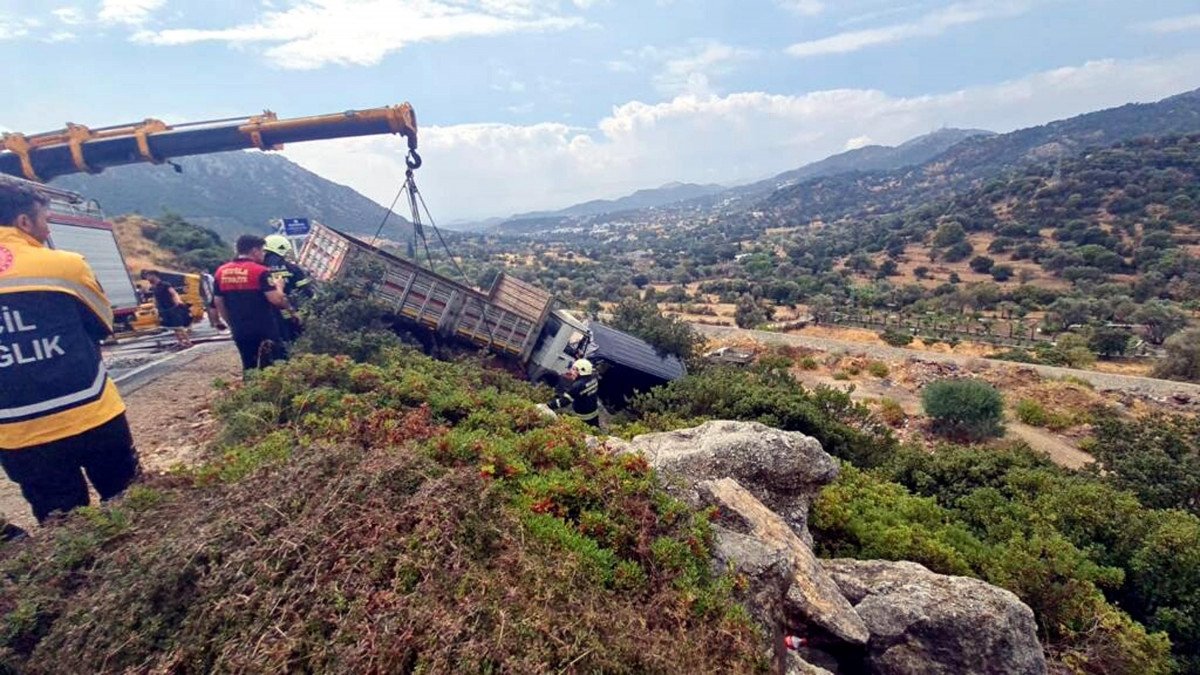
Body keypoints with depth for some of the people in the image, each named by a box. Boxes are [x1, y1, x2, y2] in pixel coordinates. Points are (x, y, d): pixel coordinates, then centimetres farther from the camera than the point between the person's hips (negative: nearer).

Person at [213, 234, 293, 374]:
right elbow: (276, 299, -18)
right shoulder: (260, 271, -12)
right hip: (264, 330, -6)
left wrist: (232, 324, 23)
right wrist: (279, 286, 2)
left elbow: (219, 303, 12)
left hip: (240, 331, 6)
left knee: (249, 368, 16)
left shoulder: (221, 272, 7)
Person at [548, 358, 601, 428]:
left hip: (583, 417, -7)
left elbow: (564, 400, -33)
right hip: (595, 413, 7)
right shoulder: (593, 378, -11)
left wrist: (549, 406, -33)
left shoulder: (578, 386, -31)